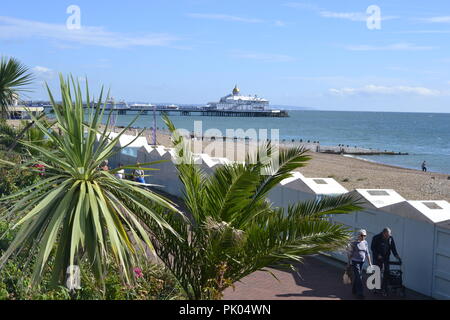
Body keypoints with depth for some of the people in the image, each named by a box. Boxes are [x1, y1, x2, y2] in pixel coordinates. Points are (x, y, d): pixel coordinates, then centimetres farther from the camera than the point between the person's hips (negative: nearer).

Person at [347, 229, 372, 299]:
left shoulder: (365, 243, 5)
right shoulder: (354, 243, -9)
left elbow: (367, 253, 12)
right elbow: (350, 253, -4)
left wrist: (369, 262, 10)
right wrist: (349, 262, -4)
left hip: (362, 262, 5)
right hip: (355, 262, -5)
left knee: (357, 276, 13)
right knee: (358, 277, -9)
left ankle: (354, 290, 28)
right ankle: (360, 293, -8)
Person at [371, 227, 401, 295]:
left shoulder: (390, 238, -2)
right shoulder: (376, 238, -12)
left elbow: (393, 248, 4)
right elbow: (372, 248, -7)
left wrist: (396, 255, -9)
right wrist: (378, 255, -16)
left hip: (386, 258, 3)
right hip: (377, 258, -2)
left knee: (386, 273, -3)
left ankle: (384, 289, 2)